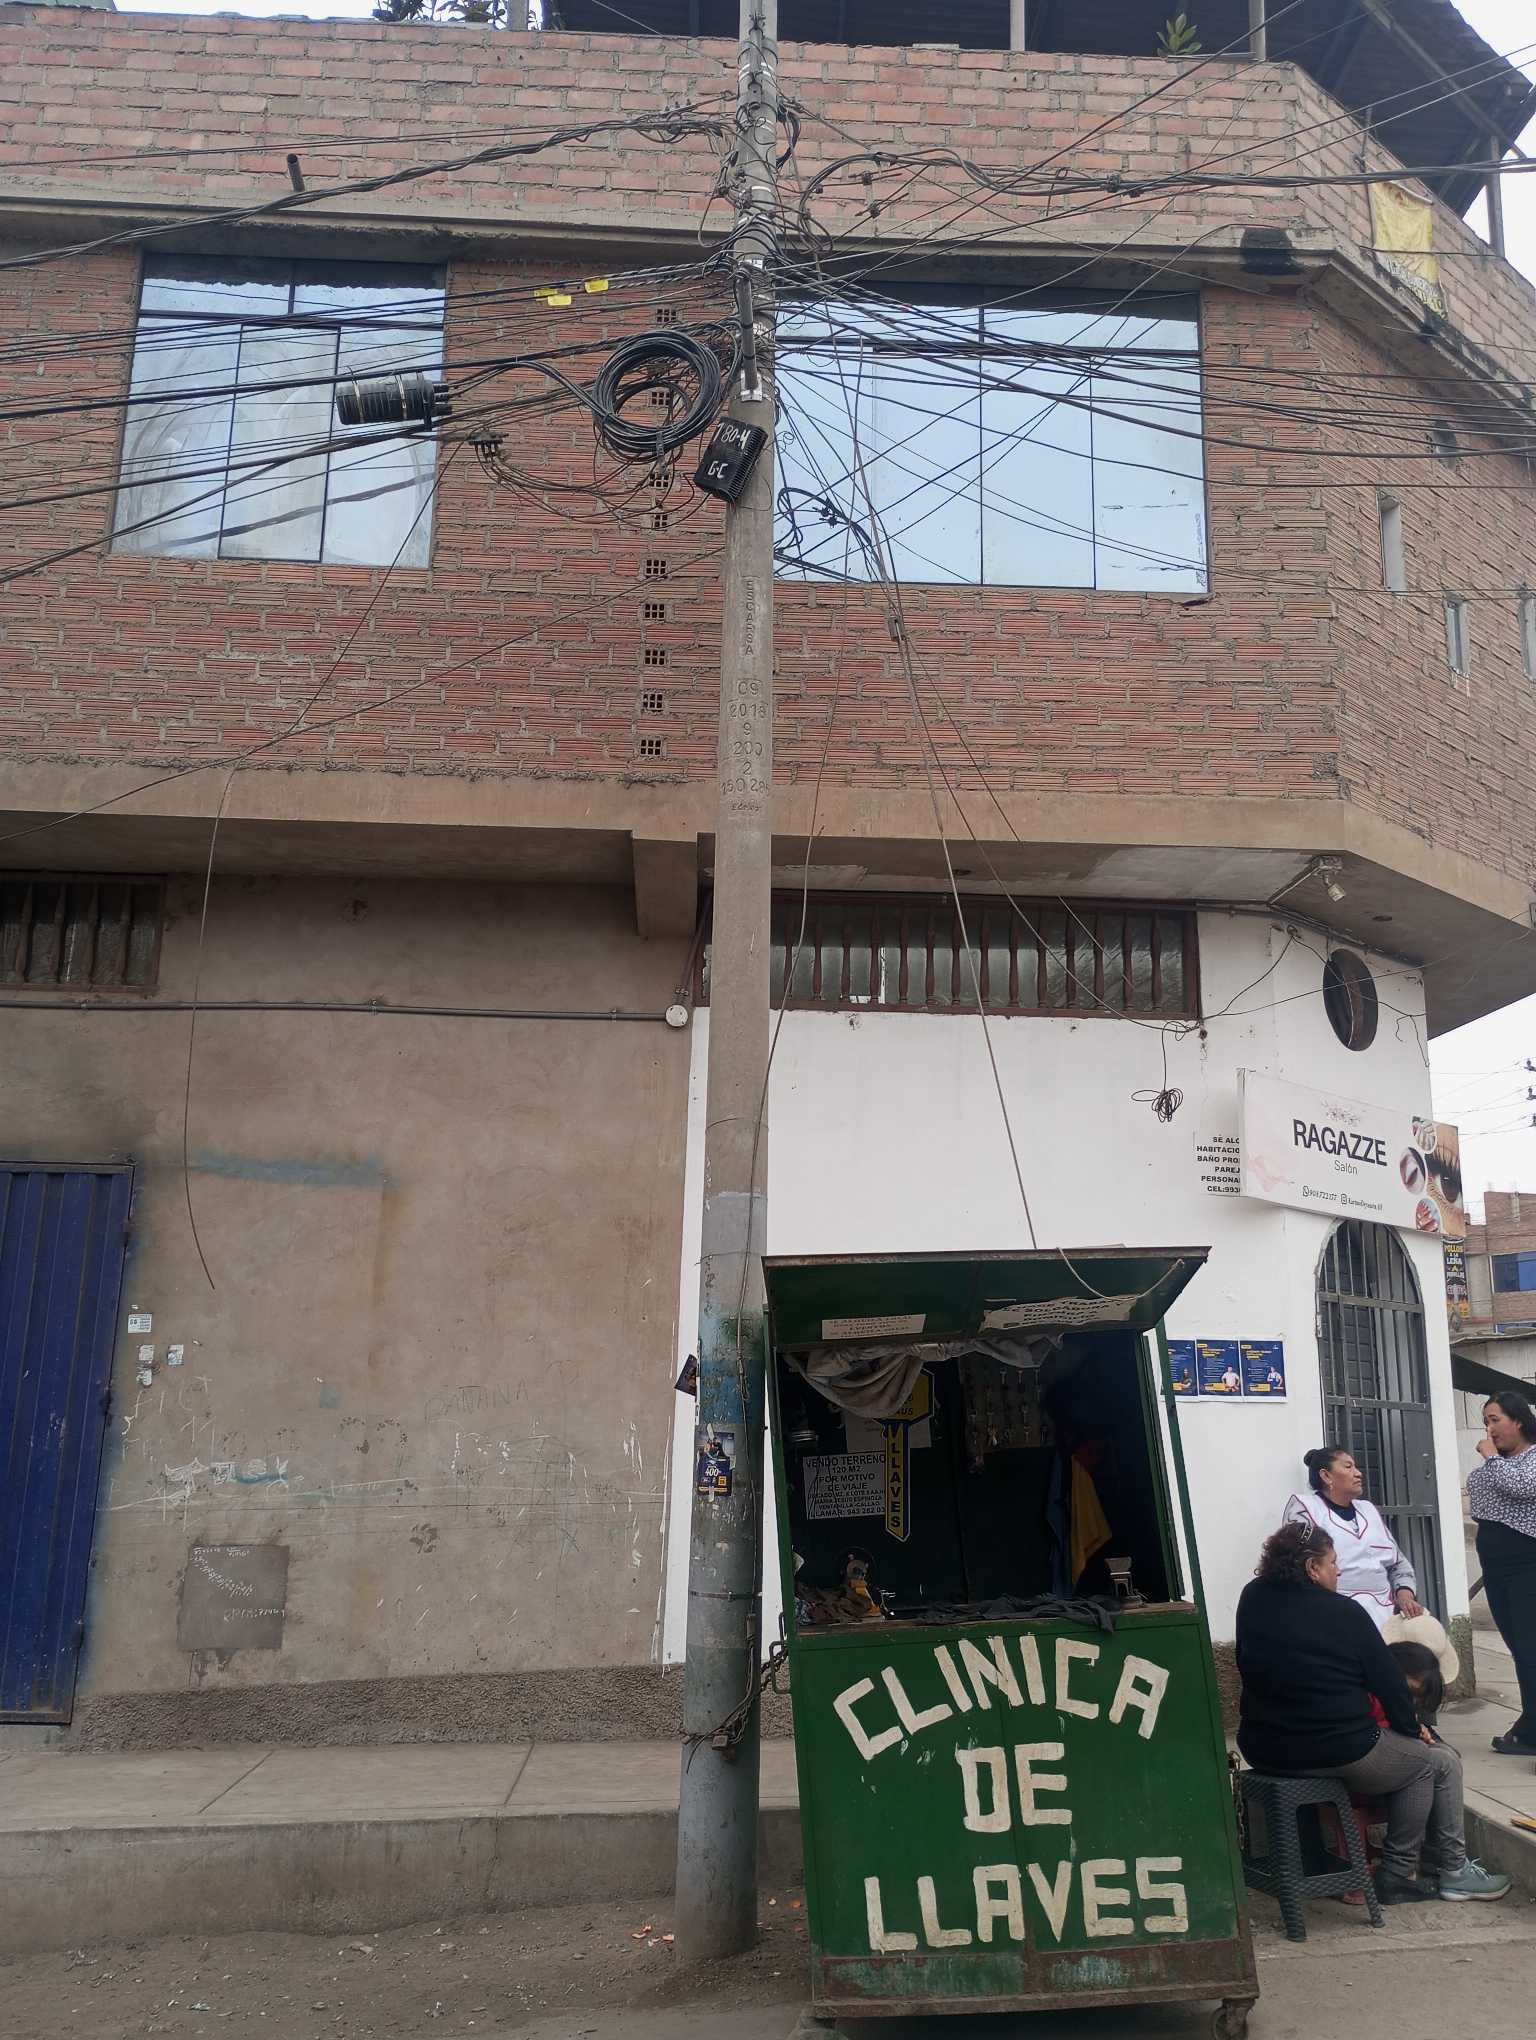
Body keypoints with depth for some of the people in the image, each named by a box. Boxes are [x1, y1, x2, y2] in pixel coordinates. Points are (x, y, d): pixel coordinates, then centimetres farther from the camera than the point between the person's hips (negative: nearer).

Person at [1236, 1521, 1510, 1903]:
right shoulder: (1343, 1613, -15)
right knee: (1440, 1762, 16)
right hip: (1338, 1753, -7)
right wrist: (1411, 1727, 12)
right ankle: (1452, 1870, 24)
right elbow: (1387, 1679, -7)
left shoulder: (1252, 1599, 0)